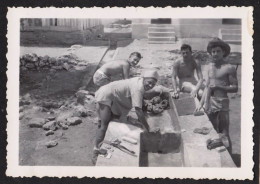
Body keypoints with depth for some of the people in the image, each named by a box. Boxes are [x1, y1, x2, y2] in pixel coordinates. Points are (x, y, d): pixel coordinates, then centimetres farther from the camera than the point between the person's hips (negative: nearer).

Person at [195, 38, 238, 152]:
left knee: (224, 135, -5)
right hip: (209, 104, 7)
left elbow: (235, 88, -8)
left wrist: (219, 87, -20)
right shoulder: (210, 66, 13)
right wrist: (201, 104, 13)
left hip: (221, 104, -6)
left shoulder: (229, 68, -7)